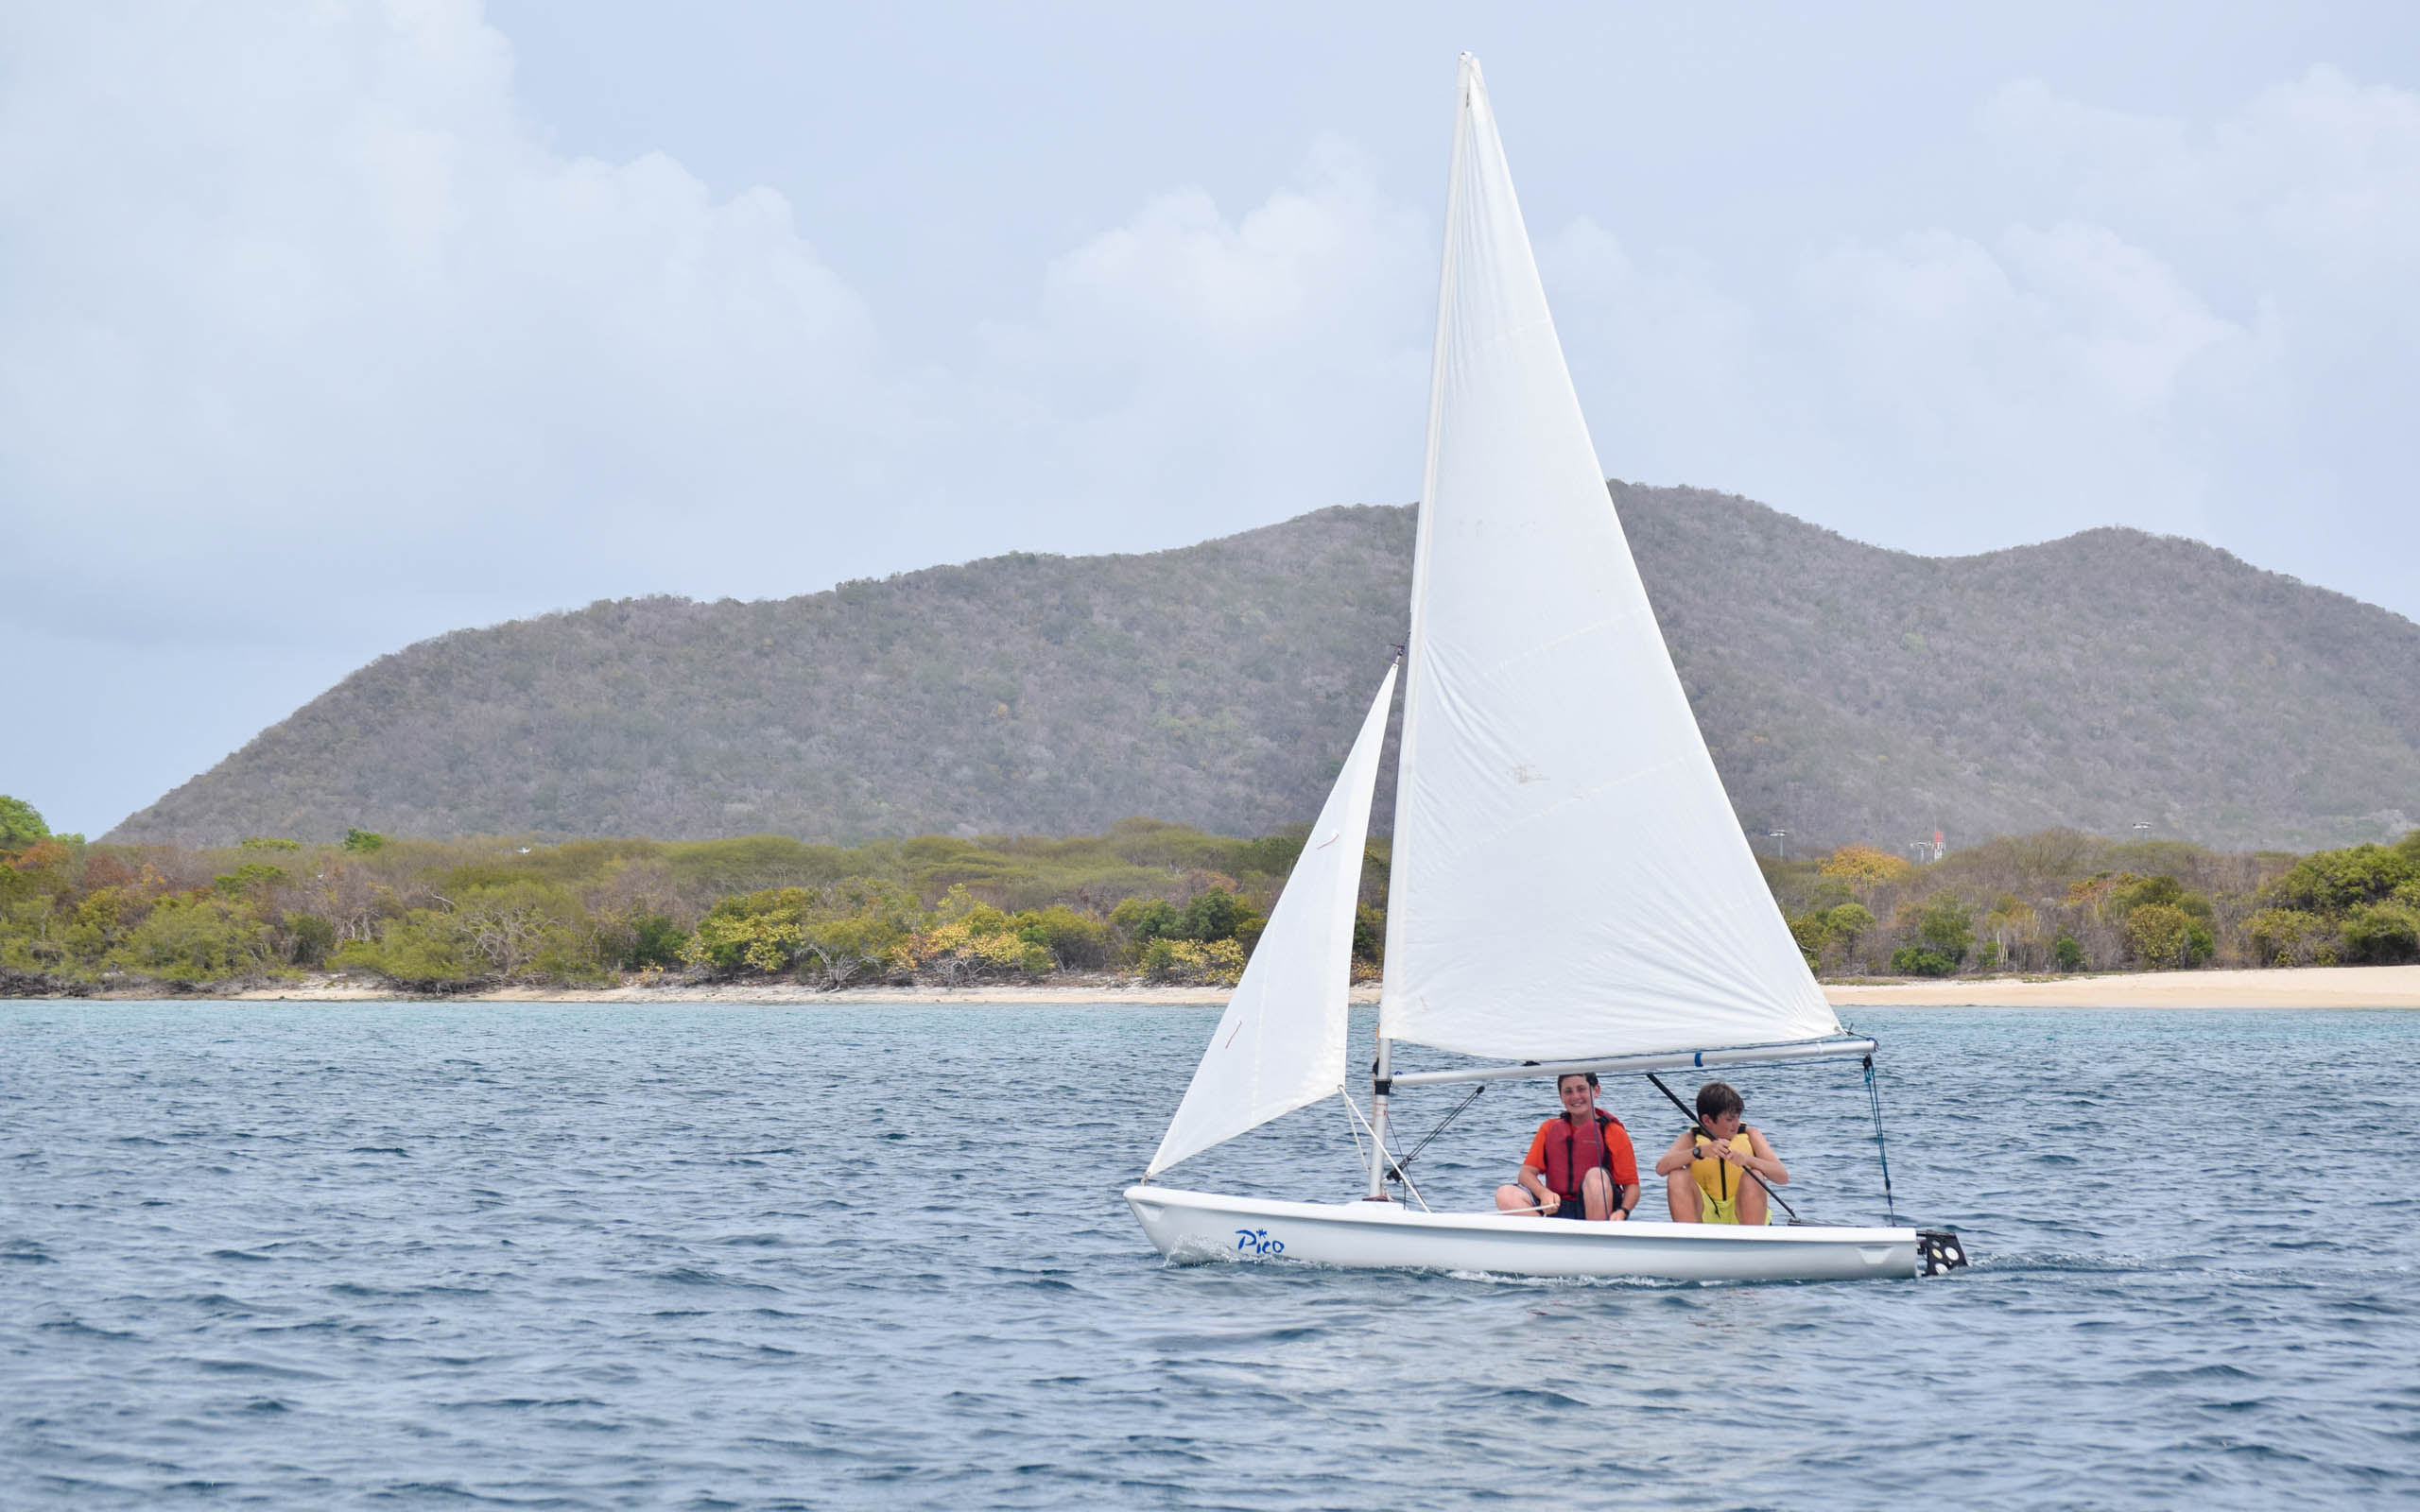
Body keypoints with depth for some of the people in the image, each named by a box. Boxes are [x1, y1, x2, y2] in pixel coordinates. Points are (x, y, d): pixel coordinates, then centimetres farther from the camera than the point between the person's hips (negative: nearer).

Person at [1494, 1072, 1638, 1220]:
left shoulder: (1614, 1132, 4)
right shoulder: (1549, 1128, 16)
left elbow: (1632, 1185, 0)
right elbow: (1527, 1172, 6)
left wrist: (1622, 1212, -23)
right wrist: (1544, 1193, -18)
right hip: (1558, 1210, 3)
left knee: (1596, 1175, -34)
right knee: (1505, 1195, -21)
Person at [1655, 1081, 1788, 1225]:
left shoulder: (1750, 1136, -1)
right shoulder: (1690, 1140, -1)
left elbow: (1783, 1177, -13)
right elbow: (1661, 1168, -21)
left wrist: (1748, 1160, -32)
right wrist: (1700, 1151, -36)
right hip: (1706, 1217, 0)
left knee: (1752, 1178, -27)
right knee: (1678, 1177, -22)